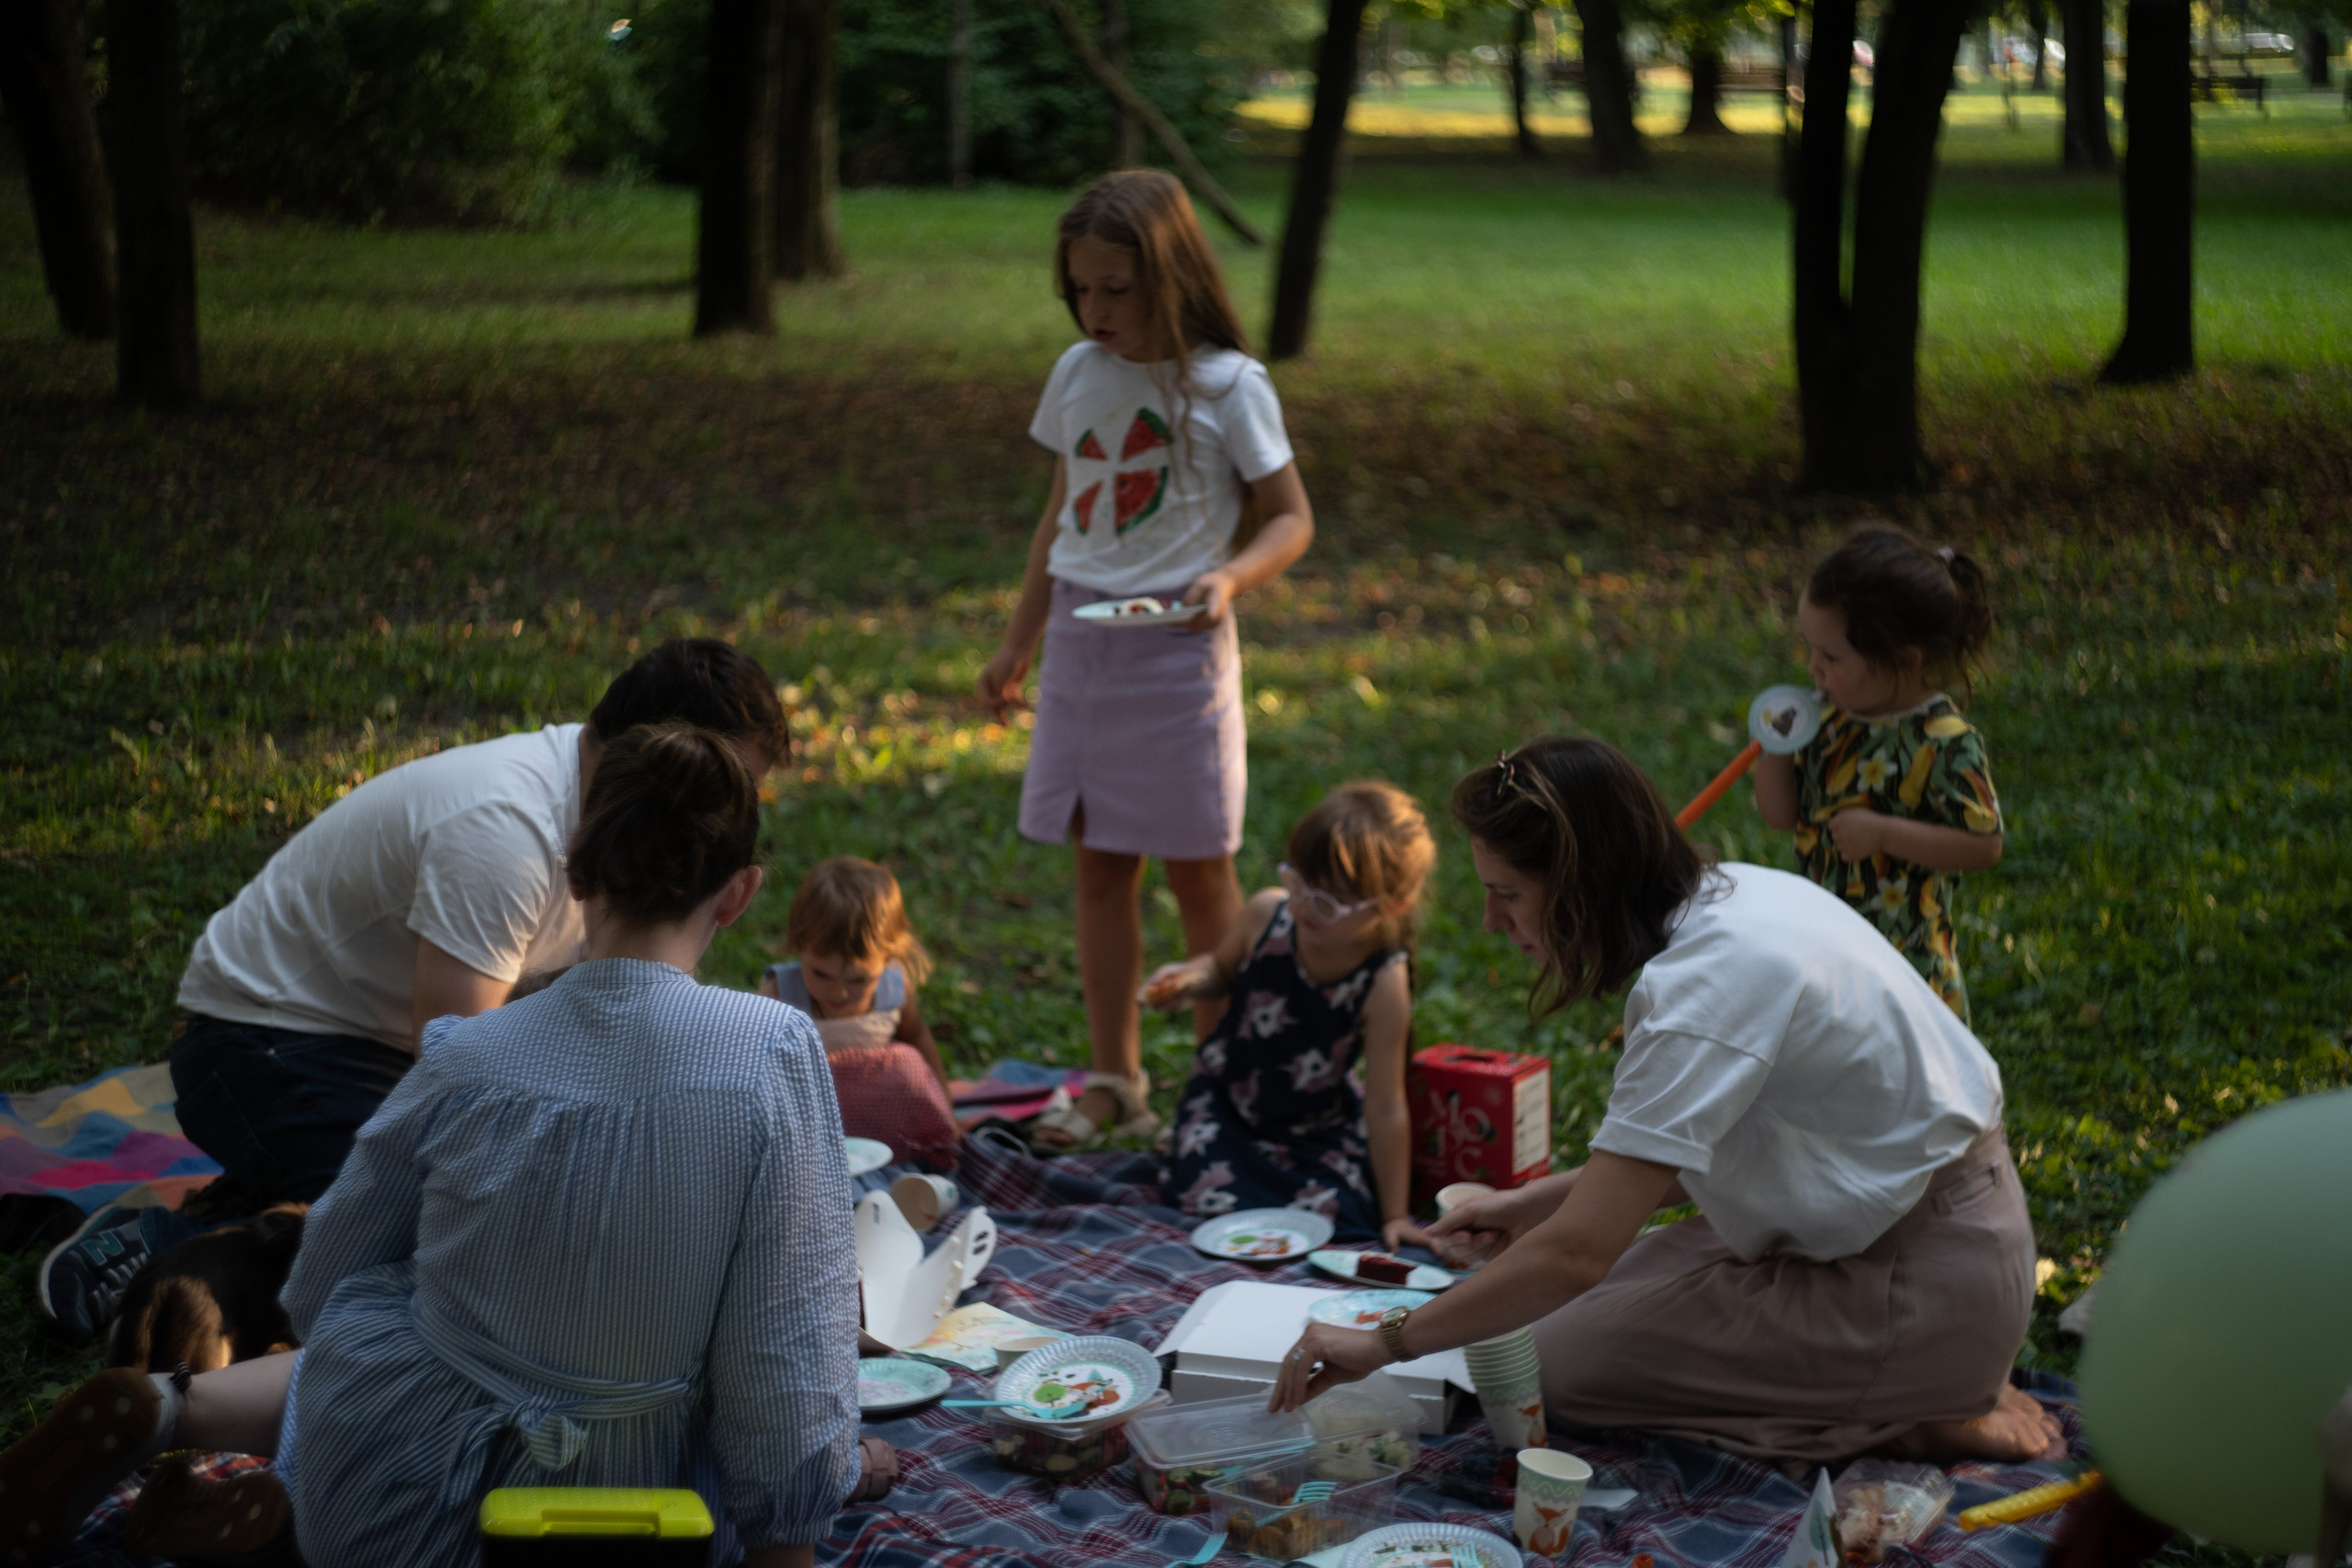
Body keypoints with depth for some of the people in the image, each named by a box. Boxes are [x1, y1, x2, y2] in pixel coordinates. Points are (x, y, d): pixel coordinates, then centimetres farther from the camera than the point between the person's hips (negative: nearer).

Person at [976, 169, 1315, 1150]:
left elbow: (1290, 519, -5)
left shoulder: (1227, 385, -9)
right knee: (1099, 866, 9)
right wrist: (1017, 645, 19)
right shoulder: (1078, 373, 7)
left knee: (1198, 871, 3)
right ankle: (1113, 1079, 19)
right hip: (1080, 640, 5)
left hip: (1176, 648, -5)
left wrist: (1230, 576, -26)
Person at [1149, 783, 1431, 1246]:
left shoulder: (1384, 985, -28)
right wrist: (1188, 981, -21)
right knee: (1209, 1202, -16)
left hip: (1318, 1123, -1)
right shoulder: (1267, 914, -20)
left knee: (1335, 1210, -20)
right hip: (1227, 1099, 1)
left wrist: (1394, 1217, -20)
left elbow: (1386, 1111, -24)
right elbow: (1221, 968, 5)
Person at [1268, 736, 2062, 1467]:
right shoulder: (1730, 893, 1)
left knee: (1563, 1359, -6)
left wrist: (1386, 1342, -19)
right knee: (1593, 1302, 14)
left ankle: (1910, 1416, -4)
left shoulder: (1708, 986, -27)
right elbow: (1696, 1148, 12)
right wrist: (1537, 1202, 10)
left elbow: (1577, 1252, -28)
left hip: (1924, 1283, -9)